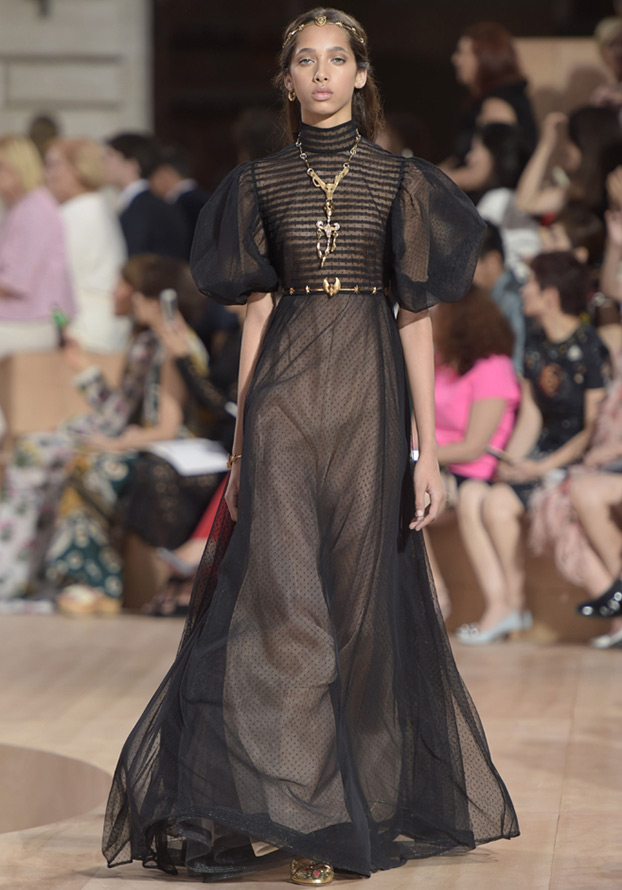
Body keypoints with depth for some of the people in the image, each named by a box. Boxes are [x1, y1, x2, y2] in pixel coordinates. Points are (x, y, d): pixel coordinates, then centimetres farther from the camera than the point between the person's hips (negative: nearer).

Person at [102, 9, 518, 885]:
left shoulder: (400, 180, 4)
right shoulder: (262, 183, 9)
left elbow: (417, 318, 1)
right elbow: (256, 313, 9)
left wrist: (429, 449, -4)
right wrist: (240, 444, 5)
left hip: (369, 393, -1)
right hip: (284, 394, 1)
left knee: (360, 598, 3)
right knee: (281, 592, -11)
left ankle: (368, 800, 18)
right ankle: (294, 812, -9)